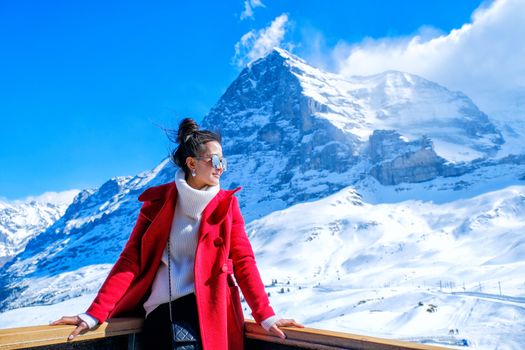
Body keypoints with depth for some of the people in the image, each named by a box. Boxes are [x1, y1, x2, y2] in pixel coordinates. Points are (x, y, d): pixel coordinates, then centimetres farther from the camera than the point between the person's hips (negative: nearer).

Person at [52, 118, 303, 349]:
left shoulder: (226, 203, 4)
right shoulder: (157, 200, 4)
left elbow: (243, 262, 0)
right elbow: (131, 259, 1)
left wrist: (266, 316, -10)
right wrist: (94, 314, -6)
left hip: (205, 308, 0)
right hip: (160, 311, 1)